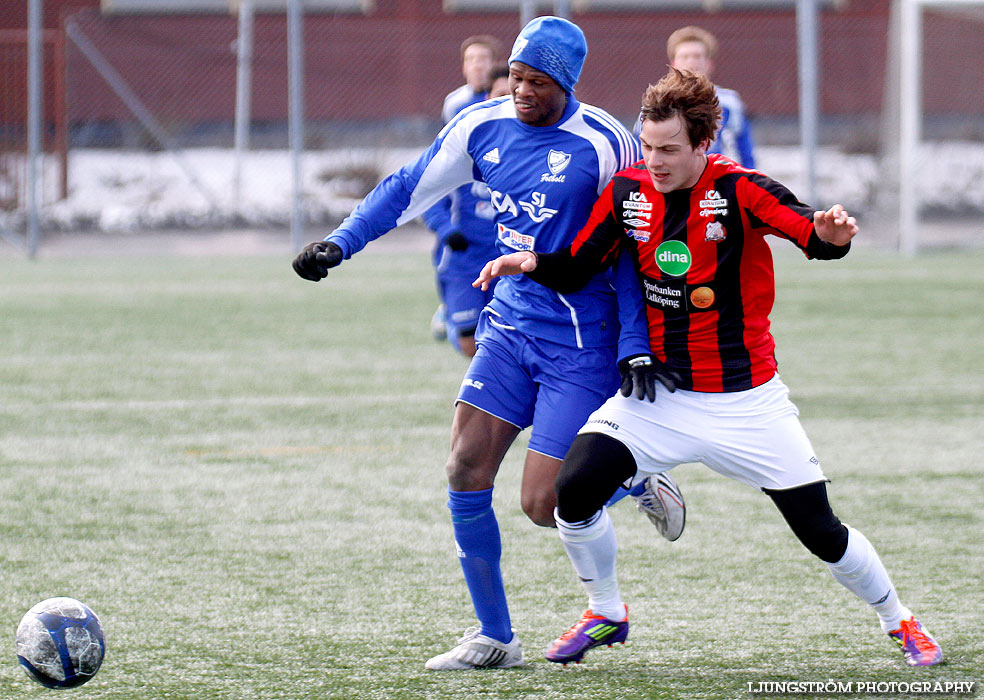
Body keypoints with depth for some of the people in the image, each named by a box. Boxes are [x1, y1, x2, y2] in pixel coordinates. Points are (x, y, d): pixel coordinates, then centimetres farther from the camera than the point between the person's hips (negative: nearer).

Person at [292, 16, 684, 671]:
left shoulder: (602, 144, -15)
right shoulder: (483, 126, 0)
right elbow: (410, 188, 11)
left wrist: (635, 349, -14)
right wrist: (340, 243, 0)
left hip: (582, 340, -6)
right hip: (512, 320, 6)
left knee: (542, 504, -10)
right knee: (466, 471, -5)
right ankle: (494, 638, 7)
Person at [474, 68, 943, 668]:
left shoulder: (737, 191, -17)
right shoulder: (628, 190, -4)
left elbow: (812, 234, -32)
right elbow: (578, 268, 3)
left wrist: (830, 233, -55)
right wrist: (531, 262, -17)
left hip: (746, 402, -3)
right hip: (660, 395, 3)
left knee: (819, 529, -2)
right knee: (576, 490, -16)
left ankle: (901, 623, 25)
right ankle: (607, 614, 10)